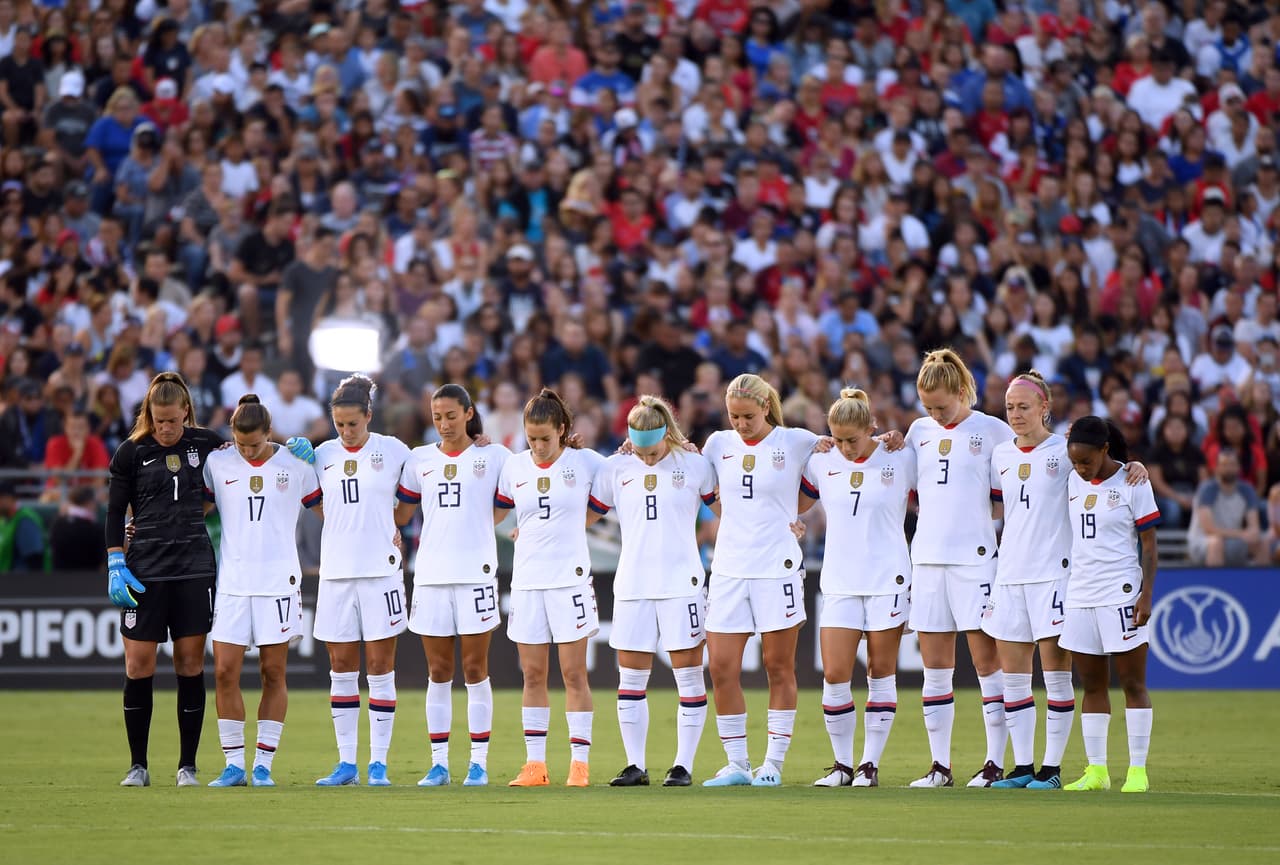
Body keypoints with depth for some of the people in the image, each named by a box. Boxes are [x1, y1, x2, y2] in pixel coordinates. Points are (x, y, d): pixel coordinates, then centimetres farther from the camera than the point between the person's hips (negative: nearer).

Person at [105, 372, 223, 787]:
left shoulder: (206, 443, 5)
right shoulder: (131, 452, 1)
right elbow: (115, 512, 4)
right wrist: (116, 566, -4)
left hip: (195, 567, 1)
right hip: (144, 570, -1)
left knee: (191, 663, 1)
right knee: (138, 664, -4)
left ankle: (187, 765, 7)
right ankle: (138, 765, 6)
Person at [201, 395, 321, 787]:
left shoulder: (295, 465, 1)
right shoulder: (216, 463, 3)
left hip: (278, 580, -1)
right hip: (231, 581, 1)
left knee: (273, 673, 1)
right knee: (225, 671, -5)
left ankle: (263, 764, 6)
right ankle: (234, 764, 3)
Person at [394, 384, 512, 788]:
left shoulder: (493, 456, 3)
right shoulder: (419, 459, 10)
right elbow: (400, 515, 13)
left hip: (476, 572, -3)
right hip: (431, 573, 3)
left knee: (475, 670, 0)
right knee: (438, 672, 4)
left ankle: (479, 762, 3)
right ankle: (439, 763, 7)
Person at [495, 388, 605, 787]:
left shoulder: (584, 462, -2)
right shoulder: (514, 467, 6)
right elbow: (493, 512, 17)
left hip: (570, 577, -3)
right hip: (526, 579, 3)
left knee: (573, 673, -3)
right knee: (532, 675, 5)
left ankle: (580, 763, 0)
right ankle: (534, 765, 8)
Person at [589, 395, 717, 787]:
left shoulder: (695, 466, 0)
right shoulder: (615, 468, 6)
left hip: (681, 582, -3)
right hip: (632, 586, 3)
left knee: (688, 674, -2)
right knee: (630, 677, 3)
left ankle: (684, 765, 5)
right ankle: (635, 766, 11)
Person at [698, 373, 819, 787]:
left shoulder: (795, 442, -1)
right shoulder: (719, 444, 9)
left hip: (777, 567, -3)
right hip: (729, 567, 3)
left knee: (779, 669, 2)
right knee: (722, 669, -2)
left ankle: (773, 763, 9)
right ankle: (736, 764, 7)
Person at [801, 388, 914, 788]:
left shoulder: (901, 460, -3)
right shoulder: (822, 462, 4)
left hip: (888, 581, -2)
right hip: (839, 583, 2)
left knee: (881, 674, 2)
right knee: (834, 676, -5)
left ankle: (871, 764, 10)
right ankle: (842, 765, 7)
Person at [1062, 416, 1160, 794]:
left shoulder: (1132, 483, -5)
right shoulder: (1073, 483, 9)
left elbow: (1149, 545, -5)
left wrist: (1146, 596, -11)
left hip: (1121, 593, -5)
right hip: (1080, 593, 5)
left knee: (1133, 683, -3)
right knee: (1092, 685, 6)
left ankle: (1138, 770, -2)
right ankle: (1096, 770, 10)